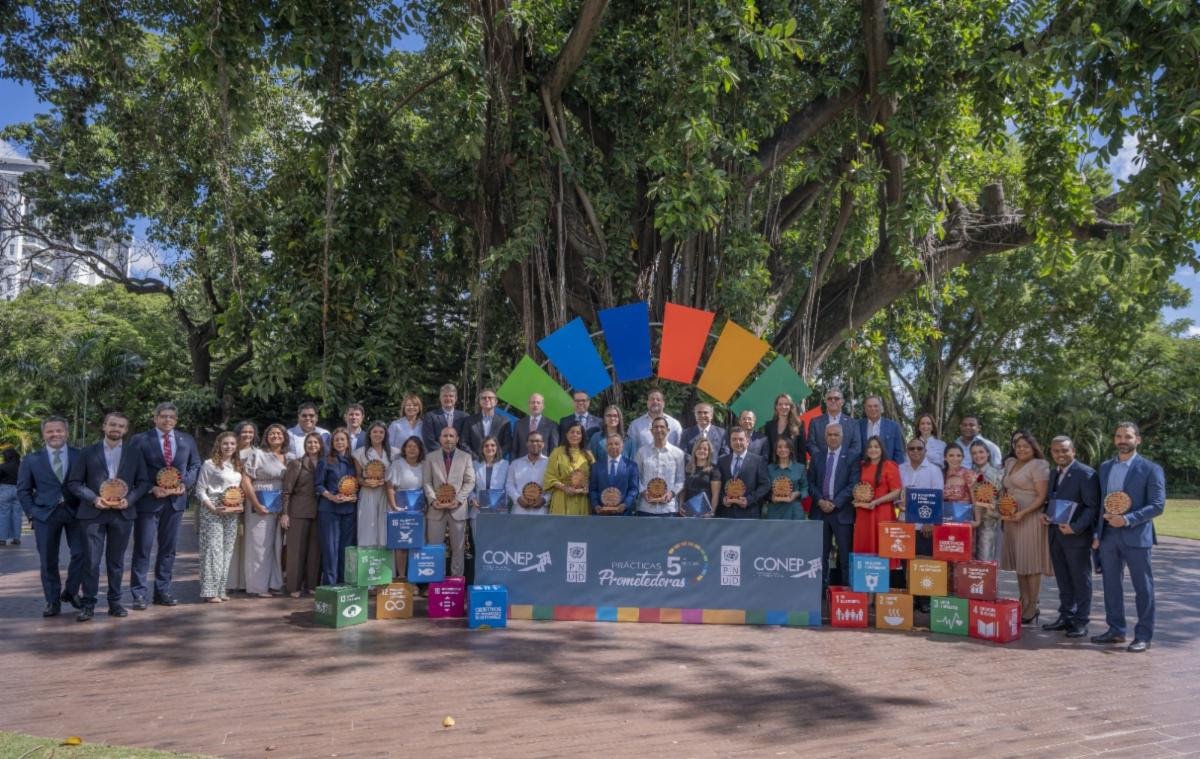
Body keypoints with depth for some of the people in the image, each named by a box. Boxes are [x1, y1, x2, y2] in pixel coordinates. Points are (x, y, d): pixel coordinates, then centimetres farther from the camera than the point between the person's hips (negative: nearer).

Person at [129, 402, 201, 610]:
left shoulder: (187, 440, 9)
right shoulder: (140, 440, -2)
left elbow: (195, 466, 13)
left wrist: (185, 484, -4)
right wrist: (152, 488, -14)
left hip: (176, 499, 4)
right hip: (148, 499, -4)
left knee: (168, 548, 10)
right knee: (142, 548, 0)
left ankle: (162, 591, 20)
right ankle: (139, 594, 6)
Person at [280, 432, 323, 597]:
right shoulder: (296, 463, 0)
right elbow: (286, 490, -2)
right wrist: (284, 513, -8)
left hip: (318, 511, 3)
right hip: (299, 511, -3)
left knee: (315, 548, 5)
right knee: (297, 548, 0)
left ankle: (312, 584, 14)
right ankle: (294, 587, 7)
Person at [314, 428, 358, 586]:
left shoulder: (353, 461, 13)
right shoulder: (325, 461, 2)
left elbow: (358, 484, 16)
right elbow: (318, 484, -2)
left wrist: (355, 496, -4)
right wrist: (331, 497, -17)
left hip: (349, 509, 4)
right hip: (329, 509, -4)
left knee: (346, 546, 6)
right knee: (330, 547, -4)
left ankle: (344, 583, 13)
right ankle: (330, 583, 1)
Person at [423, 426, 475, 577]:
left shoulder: (466, 457, 6)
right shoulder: (430, 457, 9)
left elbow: (470, 482, 2)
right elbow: (427, 482, 5)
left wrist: (458, 500, -10)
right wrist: (433, 500, -10)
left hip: (458, 508, 0)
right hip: (436, 508, 0)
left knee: (458, 548, 3)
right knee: (434, 547, 2)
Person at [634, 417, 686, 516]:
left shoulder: (678, 453, 4)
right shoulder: (641, 452, 4)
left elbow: (681, 479, 5)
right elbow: (635, 477, 6)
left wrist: (672, 492, -10)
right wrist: (643, 492, -9)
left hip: (669, 507, 0)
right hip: (646, 508, 0)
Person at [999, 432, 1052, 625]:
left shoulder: (1038, 466, -7)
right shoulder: (1010, 464, 15)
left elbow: (1042, 497, -13)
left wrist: (1022, 513, -22)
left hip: (1030, 519, -7)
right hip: (1012, 519, 7)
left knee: (1031, 564, -2)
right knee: (1019, 564, 10)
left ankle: (1031, 610, 4)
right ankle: (1023, 606, 17)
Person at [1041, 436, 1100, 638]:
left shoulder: (1086, 474, -10)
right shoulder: (1053, 474, 13)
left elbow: (1093, 506, -14)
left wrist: (1075, 527, -22)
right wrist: (1045, 514, 0)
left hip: (1077, 536, -7)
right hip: (1056, 535, 7)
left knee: (1081, 581, 3)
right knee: (1063, 580, 14)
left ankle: (1080, 622, 11)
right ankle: (1066, 617, 24)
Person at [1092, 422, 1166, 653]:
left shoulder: (1150, 469, -5)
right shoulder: (1105, 467, 11)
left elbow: (1158, 505, -10)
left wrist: (1127, 519, -19)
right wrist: (1097, 534, 9)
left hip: (1135, 537, -5)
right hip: (1108, 536, 5)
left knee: (1143, 588, 2)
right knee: (1111, 585, 11)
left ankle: (1143, 636, 9)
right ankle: (1116, 630, 22)